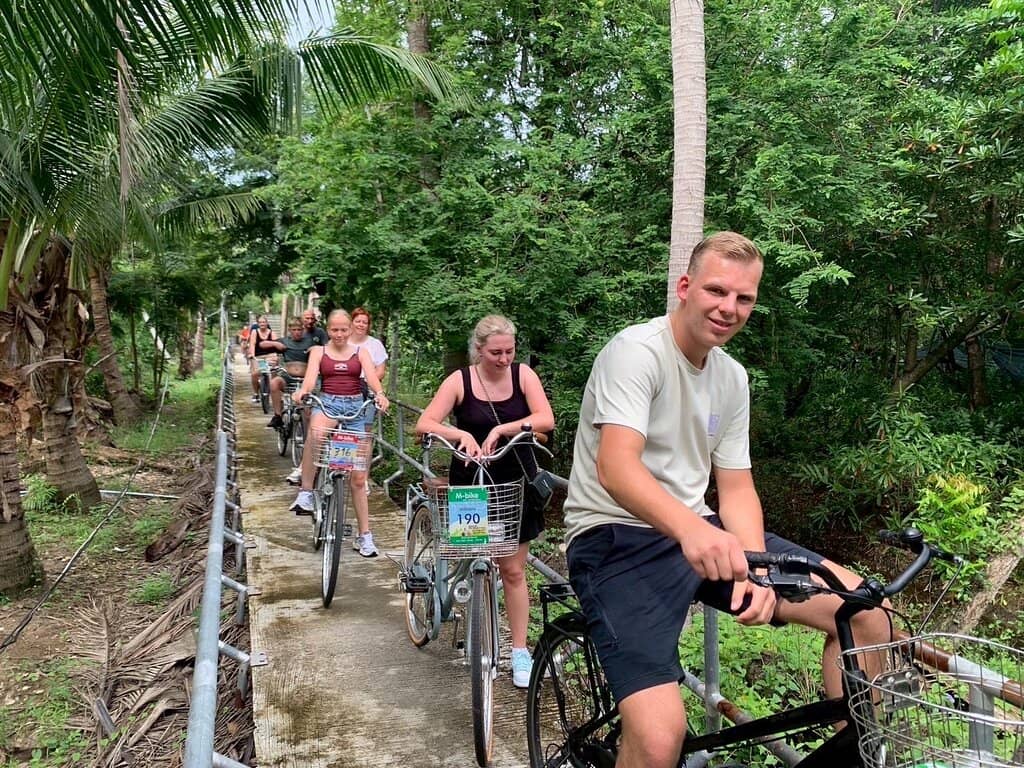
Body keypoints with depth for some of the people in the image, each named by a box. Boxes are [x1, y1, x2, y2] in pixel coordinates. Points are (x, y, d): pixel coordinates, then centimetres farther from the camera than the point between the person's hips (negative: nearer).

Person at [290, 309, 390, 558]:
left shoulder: (361, 353, 11)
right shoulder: (319, 352, 11)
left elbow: (372, 377, -6)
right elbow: (310, 378, -6)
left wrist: (380, 394, -28)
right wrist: (302, 391, -30)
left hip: (356, 406, 1)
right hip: (327, 402, -1)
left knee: (357, 475, -1)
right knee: (316, 431, -41)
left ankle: (364, 535, 6)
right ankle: (305, 493, -30)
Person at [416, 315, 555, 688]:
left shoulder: (523, 375, -5)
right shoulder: (460, 381, -8)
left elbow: (546, 420, -15)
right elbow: (424, 424, -16)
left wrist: (503, 428, -26)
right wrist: (461, 434, -32)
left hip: (516, 483, 0)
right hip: (470, 483, 0)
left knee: (513, 569, 3)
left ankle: (519, 652, 11)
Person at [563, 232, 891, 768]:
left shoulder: (732, 378, 9)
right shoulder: (635, 351, -14)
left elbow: (736, 487, 7)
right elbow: (615, 467, -29)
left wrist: (753, 565, -13)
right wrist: (691, 530, -48)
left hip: (701, 533, 7)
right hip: (619, 538, -7)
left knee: (867, 614, -5)